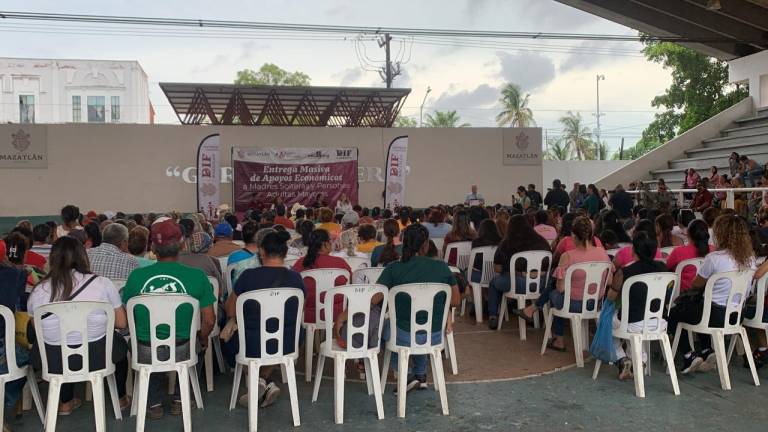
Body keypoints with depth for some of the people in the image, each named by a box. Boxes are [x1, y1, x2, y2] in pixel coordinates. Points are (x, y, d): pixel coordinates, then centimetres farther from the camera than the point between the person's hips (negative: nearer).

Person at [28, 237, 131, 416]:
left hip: (54, 363, 2)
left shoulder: (38, 291, -6)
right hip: (98, 358, -1)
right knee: (119, 342, 31)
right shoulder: (102, 283, -11)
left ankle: (65, 403, 39)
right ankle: (120, 398, 42)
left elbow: (38, 330, 9)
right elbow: (122, 323, -3)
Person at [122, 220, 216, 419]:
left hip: (146, 354, 1)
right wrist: (203, 340, 14)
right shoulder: (197, 276, -14)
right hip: (182, 351, -1)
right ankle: (179, 399, 34)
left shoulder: (136, 276, -10)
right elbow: (208, 322, -8)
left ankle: (154, 403, 32)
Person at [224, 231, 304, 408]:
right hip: (286, 347, 3)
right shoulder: (296, 278, -7)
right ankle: (266, 380, 19)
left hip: (253, 347, -2)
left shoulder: (248, 276, -15)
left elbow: (230, 312, -2)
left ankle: (261, 380, 16)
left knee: (229, 335, 31)